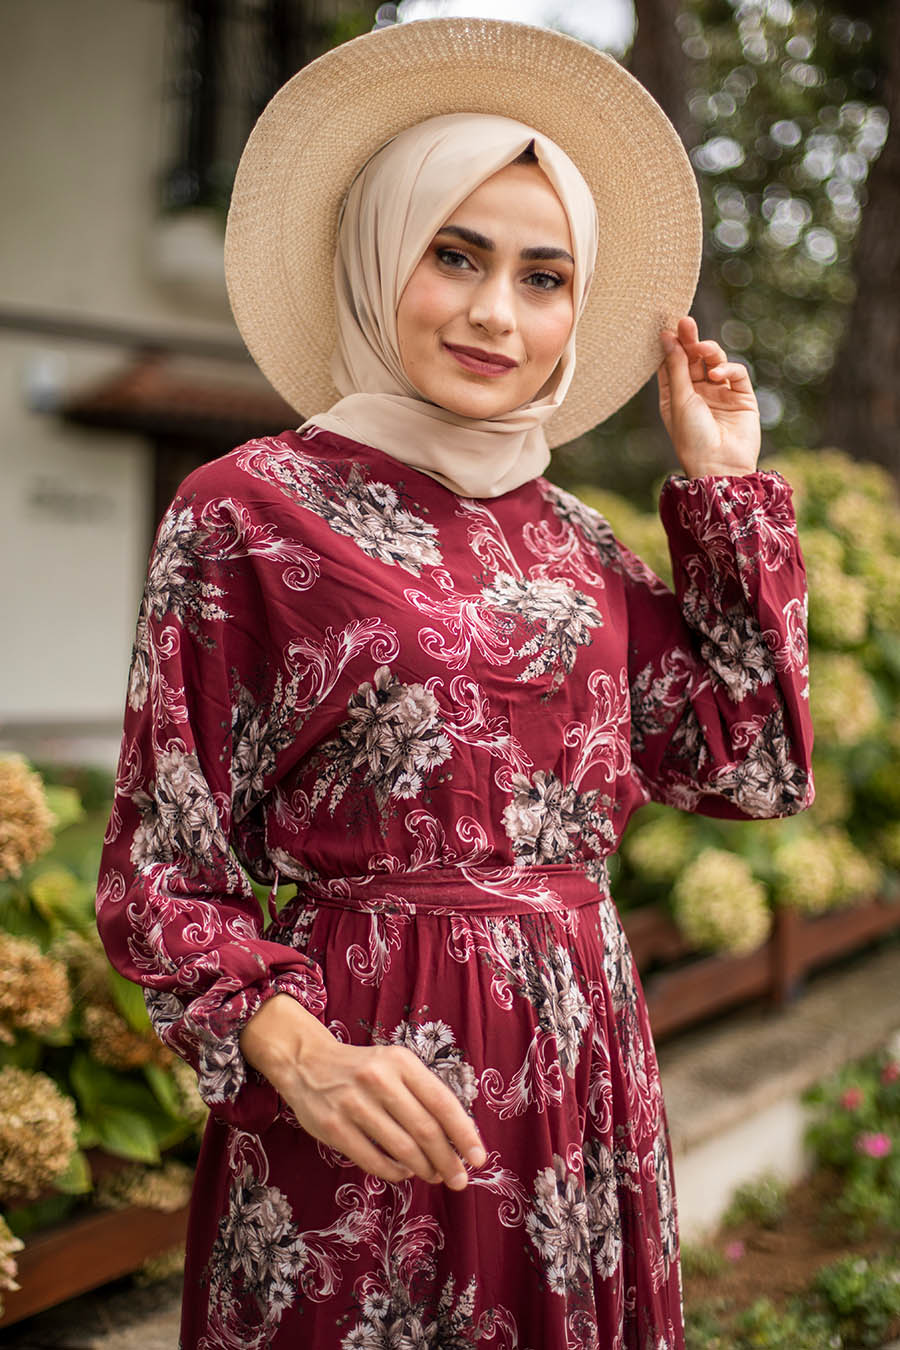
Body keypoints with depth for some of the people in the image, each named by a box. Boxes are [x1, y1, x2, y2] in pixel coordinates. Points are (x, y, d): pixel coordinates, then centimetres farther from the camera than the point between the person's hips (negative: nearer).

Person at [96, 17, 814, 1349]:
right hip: (366, 1097, -5)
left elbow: (753, 761, 8)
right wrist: (300, 1055, -23)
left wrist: (723, 484, 8)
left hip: (583, 1073, 5)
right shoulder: (248, 511, -7)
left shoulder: (574, 539, 9)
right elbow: (162, 872, -6)